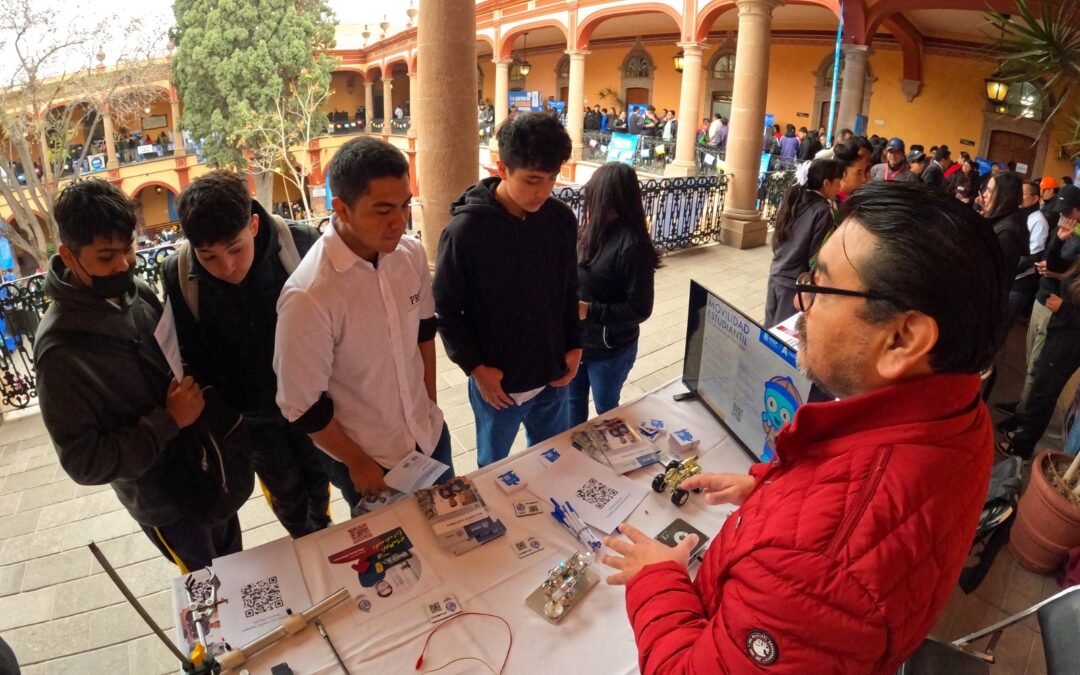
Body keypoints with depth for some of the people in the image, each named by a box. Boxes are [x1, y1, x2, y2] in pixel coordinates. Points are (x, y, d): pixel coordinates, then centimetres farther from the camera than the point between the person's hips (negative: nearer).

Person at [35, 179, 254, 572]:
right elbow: (84, 462, -22)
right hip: (165, 499, -5)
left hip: (211, 470, 6)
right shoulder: (62, 348, -25)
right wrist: (168, 421, -26)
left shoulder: (139, 292, -8)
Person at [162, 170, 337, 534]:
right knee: (284, 489, 19)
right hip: (250, 414, 1)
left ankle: (323, 533, 53)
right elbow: (191, 355, -5)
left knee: (319, 475, 23)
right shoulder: (178, 275, -20)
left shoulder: (301, 243, -26)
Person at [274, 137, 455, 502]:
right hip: (370, 461, -4)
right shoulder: (309, 296, -30)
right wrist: (357, 462, -9)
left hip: (430, 434, 5)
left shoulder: (412, 254, -12)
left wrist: (431, 404, 10)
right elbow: (302, 406, -20)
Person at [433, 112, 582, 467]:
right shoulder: (466, 230, -20)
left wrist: (574, 345, 1)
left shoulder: (562, 219, -6)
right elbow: (445, 309, -11)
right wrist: (475, 367, -14)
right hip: (496, 382, -4)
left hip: (551, 376, 4)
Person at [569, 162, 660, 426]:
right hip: (576, 341, 7)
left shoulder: (632, 245, -23)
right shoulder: (595, 230, -2)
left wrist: (589, 311, -26)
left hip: (610, 350, -6)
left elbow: (640, 310, -21)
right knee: (573, 402, 23)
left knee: (605, 410, 16)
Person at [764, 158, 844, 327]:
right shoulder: (822, 211, -17)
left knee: (771, 328, 16)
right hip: (795, 282, -7)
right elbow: (816, 255, -13)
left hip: (776, 275, 7)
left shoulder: (793, 199, 4)